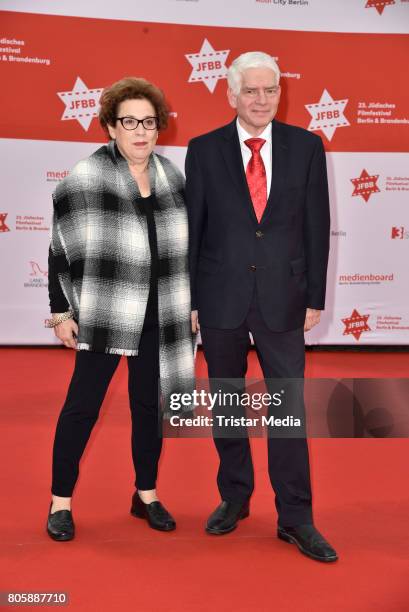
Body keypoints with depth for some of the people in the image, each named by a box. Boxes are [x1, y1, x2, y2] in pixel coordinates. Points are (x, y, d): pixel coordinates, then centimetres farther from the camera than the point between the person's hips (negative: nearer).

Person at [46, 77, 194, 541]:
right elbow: (62, 251, -7)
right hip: (105, 315, -4)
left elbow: (184, 244, 13)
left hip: (159, 316, 4)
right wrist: (61, 312, -7)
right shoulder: (85, 180, -10)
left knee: (150, 404, 12)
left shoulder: (171, 177, 5)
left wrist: (190, 302, 12)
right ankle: (60, 501, 19)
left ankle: (146, 495, 28)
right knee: (82, 406, 2)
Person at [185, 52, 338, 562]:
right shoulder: (203, 150, 0)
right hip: (220, 296, 1)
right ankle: (234, 497, 30)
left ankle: (295, 517, 15)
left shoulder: (306, 146, 2)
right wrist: (188, 299, 0)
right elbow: (191, 228, 2)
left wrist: (315, 297, 0)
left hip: (282, 296, 0)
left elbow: (316, 225, 3)